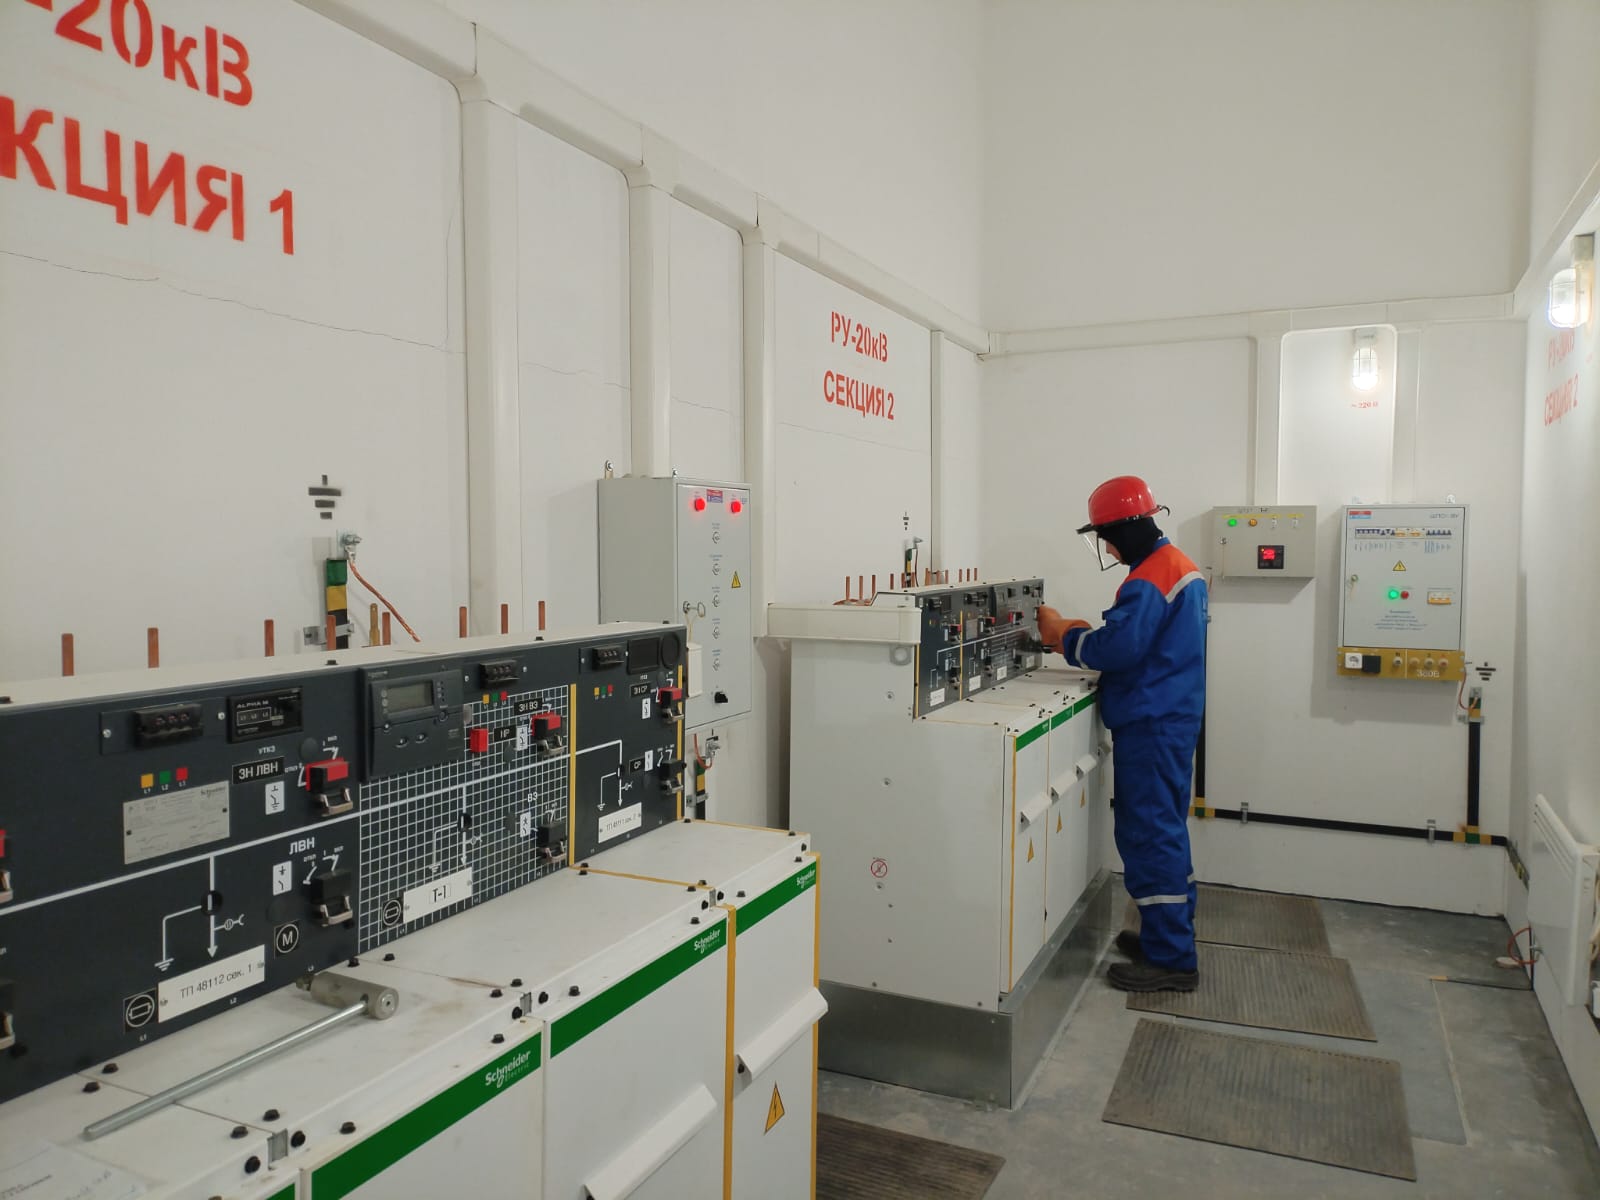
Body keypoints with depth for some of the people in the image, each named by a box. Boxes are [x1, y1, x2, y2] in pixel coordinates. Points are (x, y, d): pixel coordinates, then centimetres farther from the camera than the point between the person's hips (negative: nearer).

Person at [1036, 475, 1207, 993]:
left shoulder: (1149, 578, -19)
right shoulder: (1178, 563, 14)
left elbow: (1118, 649, -25)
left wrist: (1064, 635, -10)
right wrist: (1083, 633, 8)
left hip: (1151, 725, -11)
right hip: (1173, 716, 11)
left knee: (1148, 835, -5)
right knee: (1164, 829, 17)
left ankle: (1171, 959, 1)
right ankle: (1172, 933, 27)